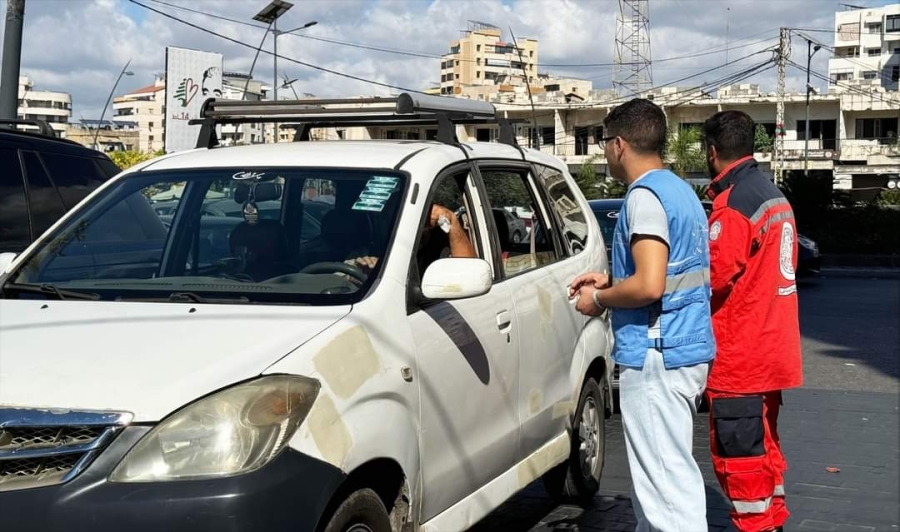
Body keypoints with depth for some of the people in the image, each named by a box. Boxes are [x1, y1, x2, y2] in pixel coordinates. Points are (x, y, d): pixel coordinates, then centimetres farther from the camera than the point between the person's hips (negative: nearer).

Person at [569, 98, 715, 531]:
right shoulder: (680, 190, 16)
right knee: (668, 472, 19)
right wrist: (609, 282, 18)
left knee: (665, 479, -8)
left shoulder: (645, 195, -14)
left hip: (655, 354, -11)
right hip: (688, 349, 11)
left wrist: (600, 299, -9)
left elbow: (649, 285, -25)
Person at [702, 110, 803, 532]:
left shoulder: (733, 203, -18)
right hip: (771, 350, 10)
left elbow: (713, 276, -23)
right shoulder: (774, 195, 12)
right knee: (762, 445, 20)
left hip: (739, 355, -10)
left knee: (737, 452, -2)